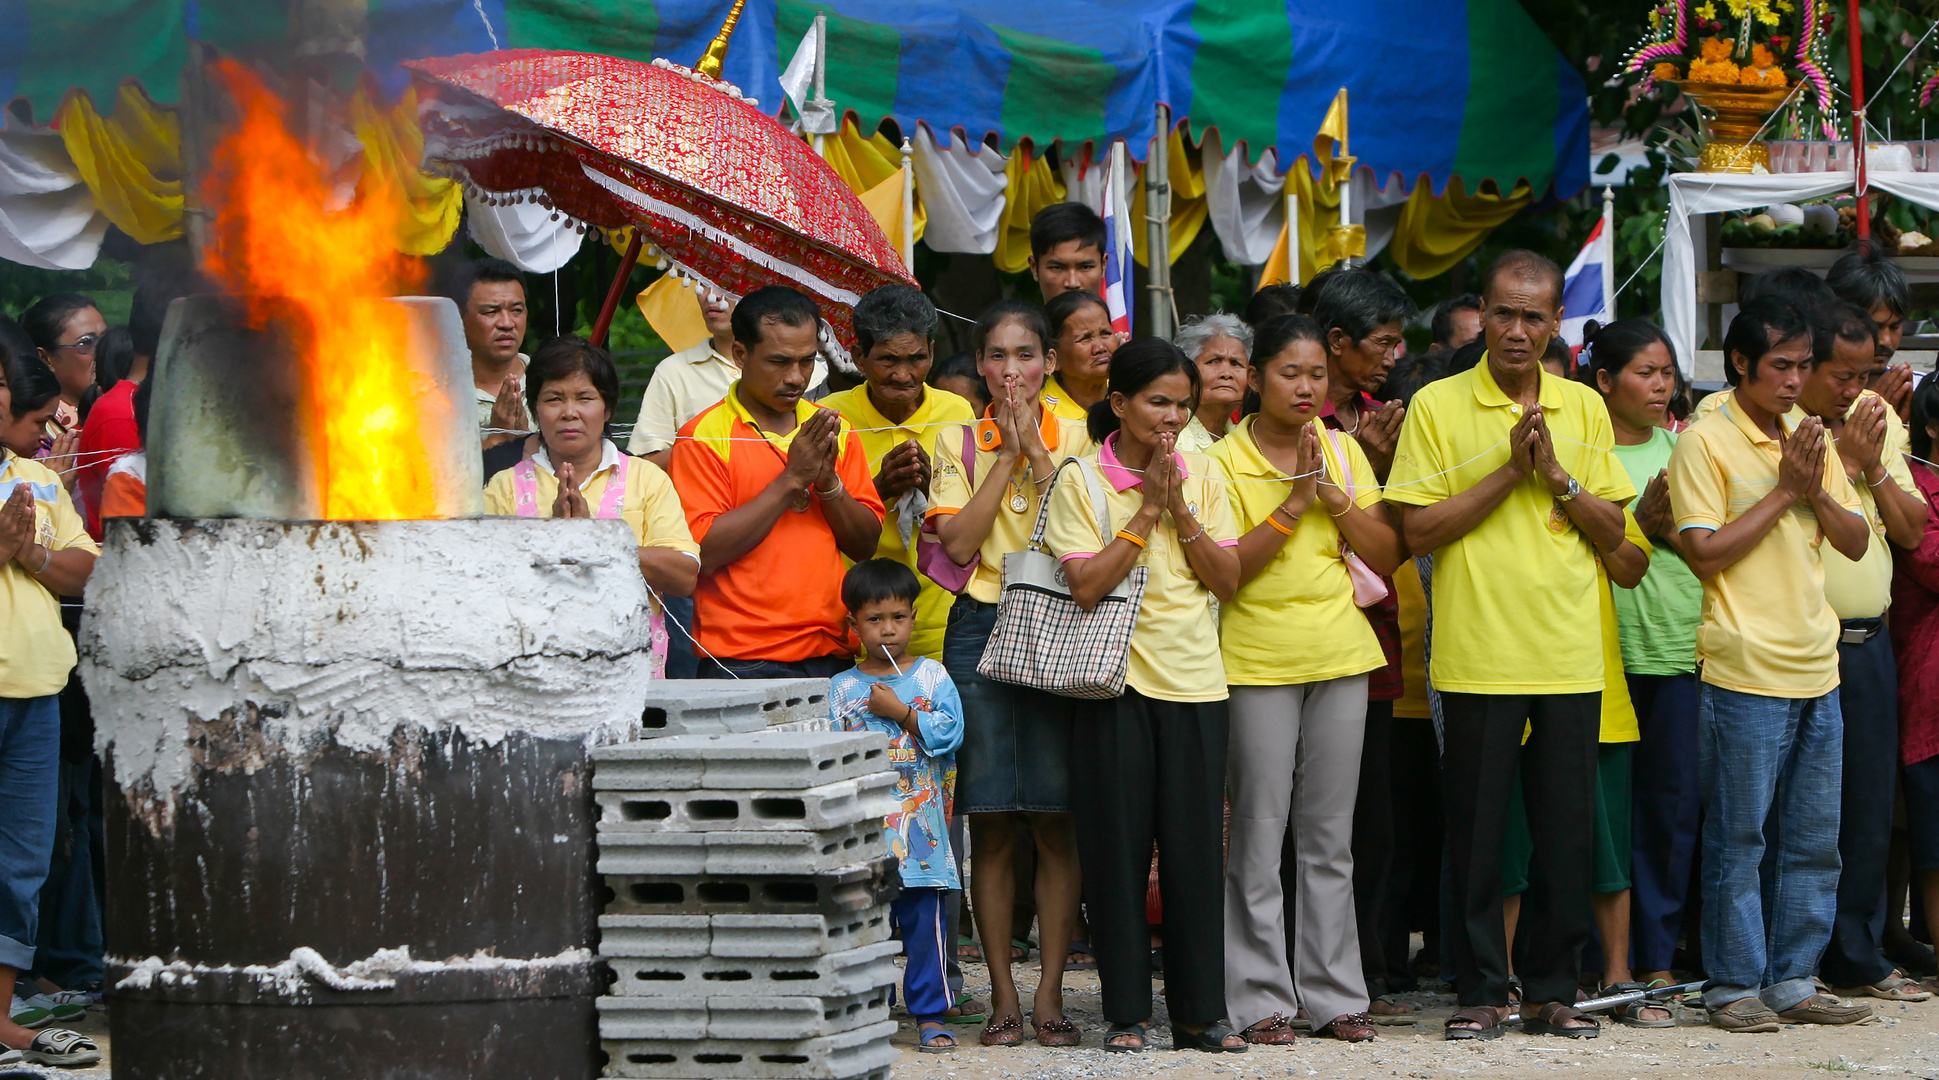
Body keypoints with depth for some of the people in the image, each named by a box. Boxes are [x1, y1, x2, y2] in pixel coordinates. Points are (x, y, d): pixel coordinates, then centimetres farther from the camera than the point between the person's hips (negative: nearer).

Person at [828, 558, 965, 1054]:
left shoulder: (932, 676, 6)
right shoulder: (842, 689, 8)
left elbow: (950, 733, -6)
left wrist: (900, 712, -9)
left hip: (921, 829, -1)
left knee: (924, 922, -1)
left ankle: (931, 1014, 7)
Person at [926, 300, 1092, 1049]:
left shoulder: (1074, 438, 6)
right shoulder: (958, 443, 7)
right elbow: (958, 542, -6)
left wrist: (1036, 450, -9)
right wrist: (1007, 455, -6)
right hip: (981, 630, 0)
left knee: (1056, 823, -2)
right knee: (991, 828, 0)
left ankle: (1050, 993, 4)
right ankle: (1003, 997, 5)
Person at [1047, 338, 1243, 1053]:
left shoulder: (1202, 476, 8)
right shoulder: (1081, 480, -3)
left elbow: (1228, 581, 4)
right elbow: (1087, 584, -11)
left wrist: (1179, 509, -7)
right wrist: (1147, 511, -11)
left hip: (1195, 681, 3)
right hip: (1117, 683, -3)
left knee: (1195, 847, 2)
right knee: (1117, 846, -1)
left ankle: (1200, 1012, 8)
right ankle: (1125, 1011, 6)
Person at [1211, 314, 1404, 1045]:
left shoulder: (1343, 452, 8)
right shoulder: (1224, 462, -5)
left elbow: (1388, 556, 5)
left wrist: (1335, 497, -9)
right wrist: (1293, 504, -18)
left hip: (1339, 655, 4)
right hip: (1257, 662, -4)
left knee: (1331, 838, 8)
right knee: (1259, 836, -3)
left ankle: (1333, 994, 13)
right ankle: (1261, 998, 3)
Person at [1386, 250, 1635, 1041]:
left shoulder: (1584, 408, 10)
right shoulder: (1438, 406, 0)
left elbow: (1612, 533, 9)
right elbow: (1417, 530, -7)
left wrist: (1558, 476, -8)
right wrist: (1508, 472, -13)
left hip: (1569, 657, 3)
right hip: (1478, 656, -3)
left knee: (1566, 831, 4)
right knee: (1476, 829, 1)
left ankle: (1552, 990, 13)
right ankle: (1482, 990, 10)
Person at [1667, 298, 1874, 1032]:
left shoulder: (1811, 440, 13)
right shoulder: (1705, 441, -7)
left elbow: (1856, 542, 12)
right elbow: (1705, 552, -14)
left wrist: (1816, 491, -6)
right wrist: (1783, 491, -13)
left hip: (1816, 669, 7)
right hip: (1745, 673, -6)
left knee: (1814, 840, 8)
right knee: (1738, 838, -2)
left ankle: (1793, 981, 16)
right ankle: (1733, 986, 5)